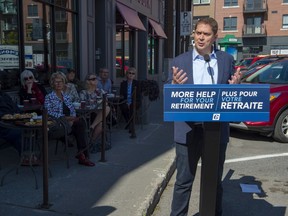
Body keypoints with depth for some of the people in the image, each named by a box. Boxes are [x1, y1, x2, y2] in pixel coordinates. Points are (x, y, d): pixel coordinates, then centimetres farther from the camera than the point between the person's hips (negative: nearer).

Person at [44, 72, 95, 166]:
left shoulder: (66, 97, 24)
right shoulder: (49, 97, 7)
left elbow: (73, 110, 16)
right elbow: (49, 112, -9)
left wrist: (73, 117, -8)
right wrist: (64, 117, -19)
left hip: (70, 122, 5)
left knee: (81, 122, -30)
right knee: (80, 124, -29)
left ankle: (82, 154, -30)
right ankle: (84, 155, -27)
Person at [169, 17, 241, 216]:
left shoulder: (227, 60, 5)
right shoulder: (180, 61, 0)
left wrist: (235, 85, -15)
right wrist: (175, 85, -22)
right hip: (189, 131, -1)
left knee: (215, 181, 18)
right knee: (184, 181, 8)